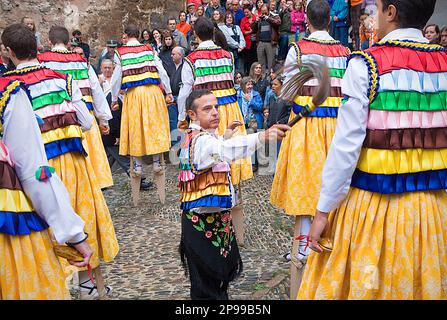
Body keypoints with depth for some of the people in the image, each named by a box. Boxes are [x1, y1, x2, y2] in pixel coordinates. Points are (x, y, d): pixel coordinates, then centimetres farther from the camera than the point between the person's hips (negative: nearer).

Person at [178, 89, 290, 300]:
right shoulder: (201, 140, -22)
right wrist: (262, 137, -56)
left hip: (214, 217, 10)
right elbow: (227, 150, -44)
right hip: (205, 219, -10)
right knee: (207, 286, 1)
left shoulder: (194, 136, 11)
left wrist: (226, 134, 26)